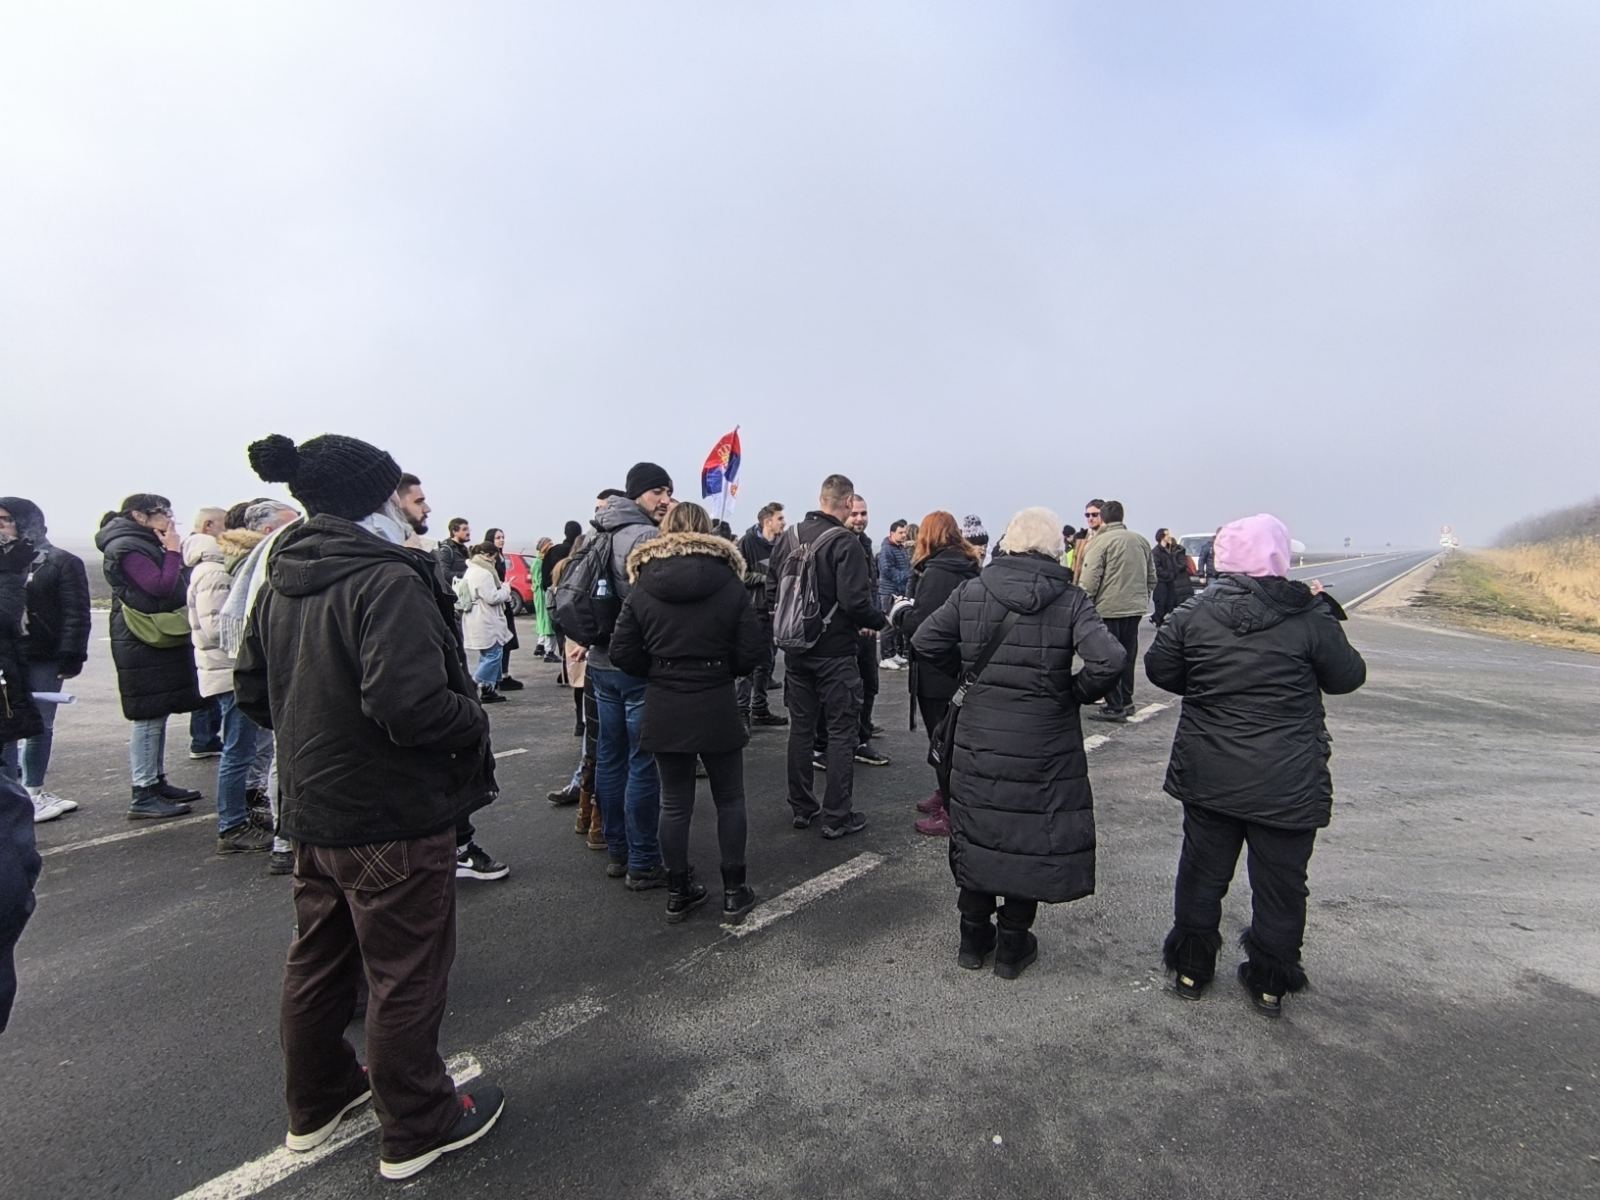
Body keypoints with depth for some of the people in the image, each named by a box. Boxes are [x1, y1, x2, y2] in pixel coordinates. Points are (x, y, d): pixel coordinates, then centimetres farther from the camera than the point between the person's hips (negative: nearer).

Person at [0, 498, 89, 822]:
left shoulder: (61, 562, -1)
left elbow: (76, 613, -6)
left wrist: (71, 656, -14)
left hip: (43, 659, -2)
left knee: (41, 726, 8)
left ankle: (33, 791, 19)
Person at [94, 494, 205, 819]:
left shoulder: (145, 545, 18)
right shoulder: (127, 548, -12)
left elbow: (173, 588, 18)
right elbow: (162, 587, -21)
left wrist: (169, 551, 9)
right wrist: (173, 552, -12)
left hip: (160, 641, 10)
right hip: (142, 644, -10)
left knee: (157, 716, 14)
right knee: (148, 718, -8)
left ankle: (157, 783, 22)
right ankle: (143, 798, -3)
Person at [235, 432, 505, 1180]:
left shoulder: (281, 581, 4)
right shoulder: (386, 580, -23)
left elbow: (252, 690, 12)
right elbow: (408, 703, -33)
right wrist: (475, 721, -16)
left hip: (313, 809, 9)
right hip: (394, 816, -8)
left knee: (318, 957, 24)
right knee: (405, 975, 8)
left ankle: (316, 1102, 44)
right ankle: (416, 1130, 27)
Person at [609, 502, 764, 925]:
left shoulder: (643, 587, -2)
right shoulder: (729, 585, -7)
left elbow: (623, 653, -4)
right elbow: (752, 653, -9)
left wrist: (660, 673, 11)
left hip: (663, 709, 2)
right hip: (717, 707, -2)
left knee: (675, 802, 13)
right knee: (729, 800, 13)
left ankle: (678, 893, 24)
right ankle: (734, 893, 18)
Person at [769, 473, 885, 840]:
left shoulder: (789, 537, 1)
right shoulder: (845, 543, -18)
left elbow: (772, 586, 8)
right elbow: (856, 603, -22)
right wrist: (879, 620, -3)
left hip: (795, 649, 6)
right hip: (834, 652, -6)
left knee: (801, 727, 16)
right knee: (842, 732, 5)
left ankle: (801, 809, 26)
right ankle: (836, 818, 10)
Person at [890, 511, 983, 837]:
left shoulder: (937, 572, -19)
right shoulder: (970, 569, 9)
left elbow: (918, 623, -25)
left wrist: (901, 610, -5)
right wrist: (910, 608, 13)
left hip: (937, 672, -9)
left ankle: (951, 813, 9)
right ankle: (946, 796, 36)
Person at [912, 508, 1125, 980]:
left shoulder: (971, 592, -4)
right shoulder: (1070, 600, -10)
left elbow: (925, 641, -3)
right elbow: (1109, 660, -21)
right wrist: (1077, 691, -4)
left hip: (978, 738, 2)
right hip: (1043, 745, -2)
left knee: (977, 832, 16)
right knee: (1031, 836, 13)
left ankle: (974, 937, 31)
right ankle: (1013, 945, 27)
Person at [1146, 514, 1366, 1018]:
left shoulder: (1194, 616, -6)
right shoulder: (1309, 618, -13)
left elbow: (1159, 669, 4)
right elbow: (1348, 677, 1)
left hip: (1209, 777, 2)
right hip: (1289, 784, -2)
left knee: (1202, 871, 17)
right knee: (1280, 881, 15)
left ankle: (1191, 968, 31)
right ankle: (1271, 981, 30)